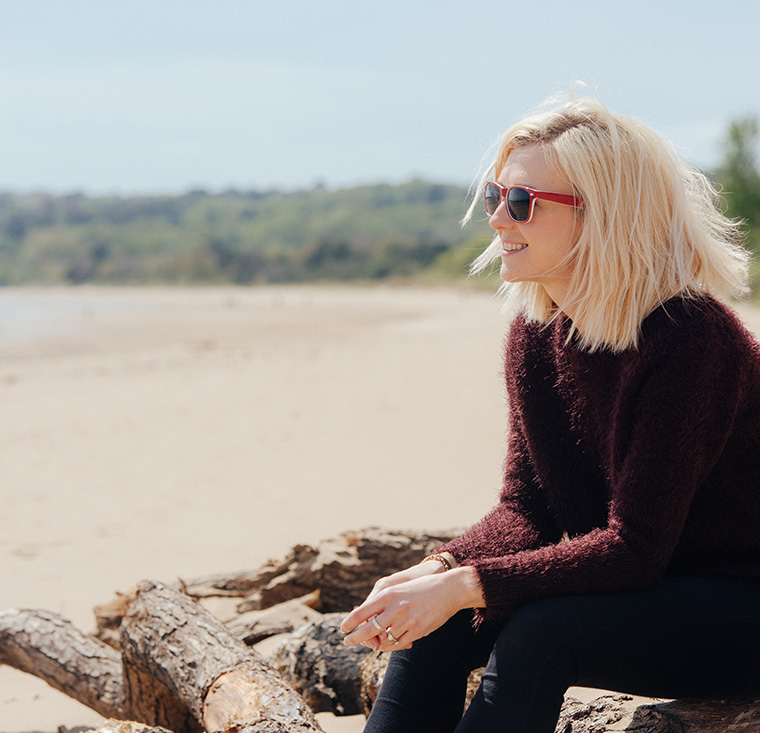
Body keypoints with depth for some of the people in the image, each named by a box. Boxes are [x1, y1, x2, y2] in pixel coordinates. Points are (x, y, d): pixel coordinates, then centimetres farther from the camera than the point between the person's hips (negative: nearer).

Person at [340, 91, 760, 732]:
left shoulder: (690, 338, -25)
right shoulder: (536, 332, 0)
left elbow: (635, 547, -26)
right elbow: (527, 506, 1)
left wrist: (463, 585, -30)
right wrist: (437, 571, -19)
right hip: (630, 586, 7)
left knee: (541, 632, -30)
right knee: (434, 627, -12)